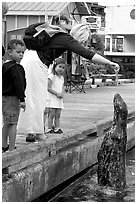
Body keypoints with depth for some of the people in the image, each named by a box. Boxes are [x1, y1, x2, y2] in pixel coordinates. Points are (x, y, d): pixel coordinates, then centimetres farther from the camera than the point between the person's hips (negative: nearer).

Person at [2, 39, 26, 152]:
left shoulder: (5, 66, 14)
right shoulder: (16, 68, -15)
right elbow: (18, 83, -21)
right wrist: (22, 99, -21)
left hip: (4, 97, 10)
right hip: (12, 97, -10)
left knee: (6, 123, 17)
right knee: (13, 123, -6)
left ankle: (4, 146, 25)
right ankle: (11, 149, -5)